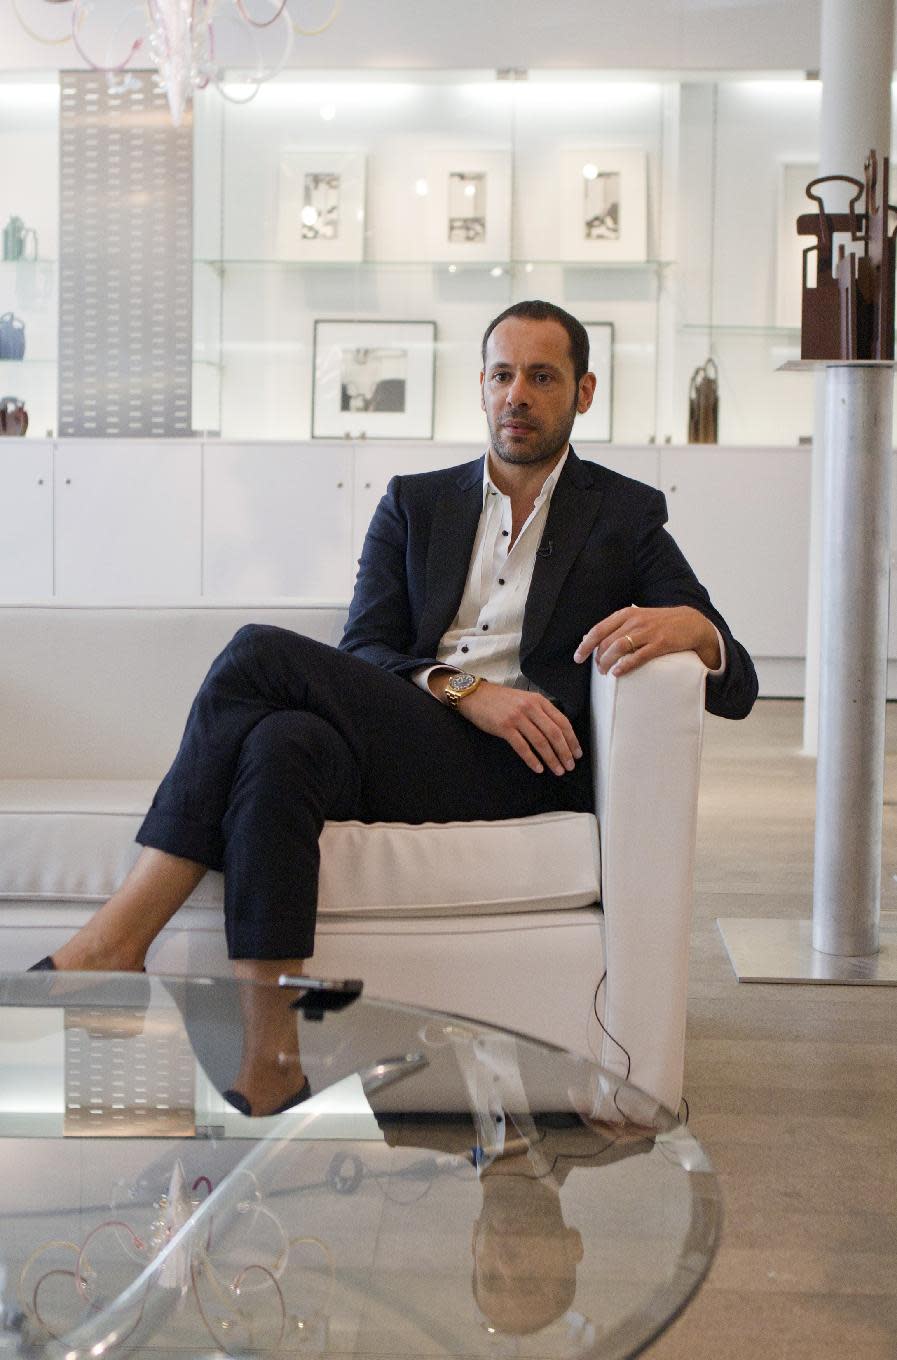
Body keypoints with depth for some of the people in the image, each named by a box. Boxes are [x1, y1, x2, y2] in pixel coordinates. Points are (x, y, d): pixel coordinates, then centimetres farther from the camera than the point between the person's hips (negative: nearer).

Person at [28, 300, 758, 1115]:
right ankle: (269, 1070, -34)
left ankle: (114, 940, -22)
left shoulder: (626, 514, 17)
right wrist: (463, 689, -12)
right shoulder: (415, 504, 25)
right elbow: (363, 657, 10)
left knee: (261, 656, -24)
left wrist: (687, 625, -17)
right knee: (280, 745, -34)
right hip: (396, 736, 4)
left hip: (516, 766, -3)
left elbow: (737, 686, 7)